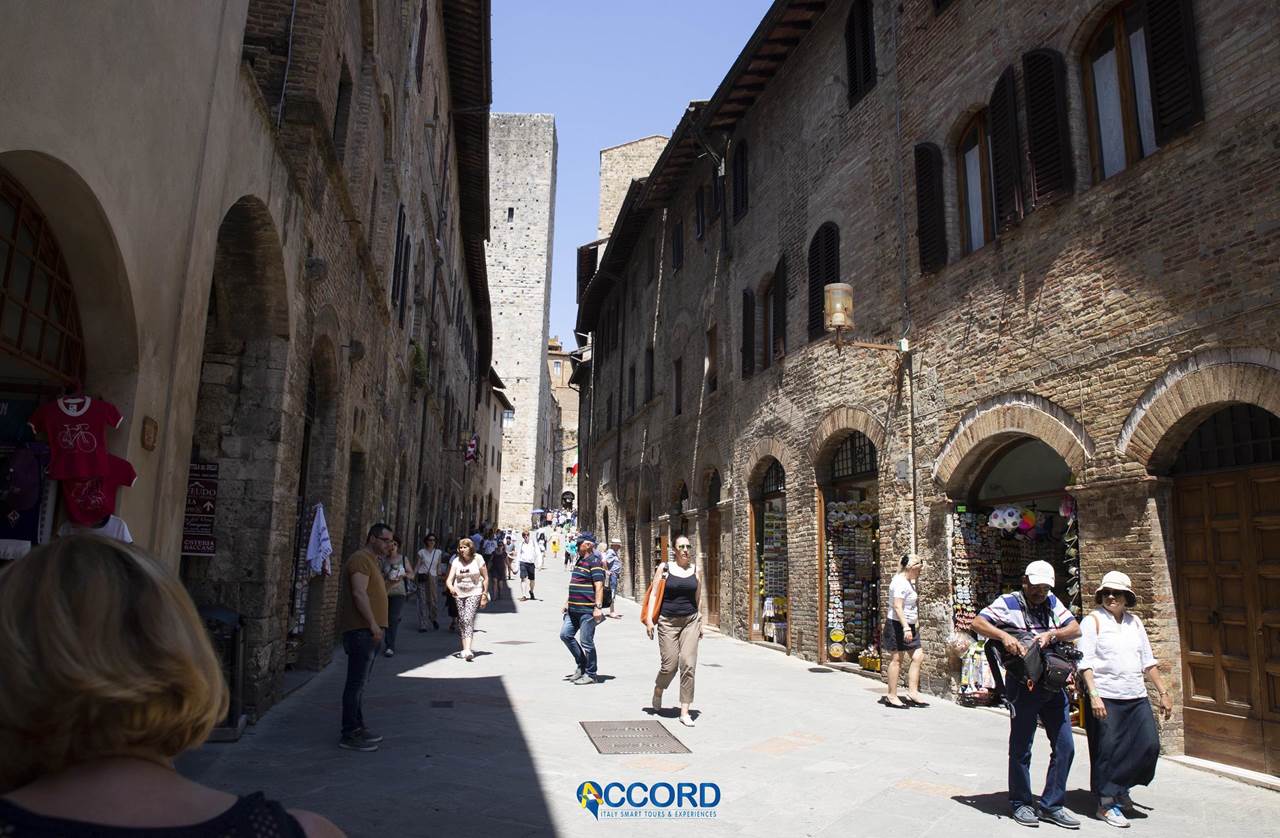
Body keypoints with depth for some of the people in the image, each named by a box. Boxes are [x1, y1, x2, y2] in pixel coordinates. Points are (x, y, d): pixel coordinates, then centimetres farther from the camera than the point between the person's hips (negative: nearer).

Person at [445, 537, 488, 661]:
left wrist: (484, 596, -1)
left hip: (474, 593, -3)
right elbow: (449, 579, -9)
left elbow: (485, 578, 1)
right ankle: (465, 649, 21)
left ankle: (468, 650, -26)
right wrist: (451, 587, -32)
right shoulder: (456, 561, -1)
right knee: (462, 621, 7)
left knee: (469, 619, -18)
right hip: (459, 594, 3)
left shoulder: (478, 559, -5)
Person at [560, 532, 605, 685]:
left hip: (587, 610, -10)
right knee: (565, 634, 9)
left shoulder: (594, 562, -13)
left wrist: (597, 607, -24)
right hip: (574, 609, 10)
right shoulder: (579, 560, 17)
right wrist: (567, 603, 23)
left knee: (586, 641, -2)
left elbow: (599, 586, -19)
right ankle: (581, 666, 22)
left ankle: (590, 674, 11)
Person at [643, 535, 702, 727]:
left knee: (688, 665, -6)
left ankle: (684, 712, 3)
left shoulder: (695, 569, 8)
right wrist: (649, 619, -9)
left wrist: (700, 622, 17)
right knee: (670, 665, -2)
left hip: (691, 620, 2)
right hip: (668, 622, -2)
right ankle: (658, 690, 33)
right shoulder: (664, 568, -1)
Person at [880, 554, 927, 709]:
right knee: (897, 659, -4)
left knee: (918, 656, 6)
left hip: (908, 626, 10)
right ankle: (892, 696, 2)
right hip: (898, 625, -10)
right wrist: (906, 627, -31)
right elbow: (897, 606, -26)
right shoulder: (900, 583, -18)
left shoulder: (908, 581, 15)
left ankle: (912, 692, 11)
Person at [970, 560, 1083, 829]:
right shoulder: (1008, 603, -5)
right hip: (1024, 686, -5)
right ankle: (1021, 803, 21)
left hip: (1054, 685, 5)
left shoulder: (1052, 603, 12)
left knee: (1065, 746, 8)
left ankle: (1051, 804, 21)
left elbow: (1076, 629, 2)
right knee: (1021, 748, 5)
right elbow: (977, 623, -14)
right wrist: (1005, 636, -29)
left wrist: (1051, 635, -16)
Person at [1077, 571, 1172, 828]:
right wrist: (1093, 695, -18)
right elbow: (1085, 662, -10)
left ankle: (1119, 789, 24)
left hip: (1136, 698, 6)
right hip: (1105, 699, -6)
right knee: (1107, 751, -2)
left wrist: (1164, 692, 15)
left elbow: (1148, 661, 19)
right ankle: (1106, 804, 12)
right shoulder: (1093, 621, -4)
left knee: (1149, 745, 2)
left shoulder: (1135, 622, 14)